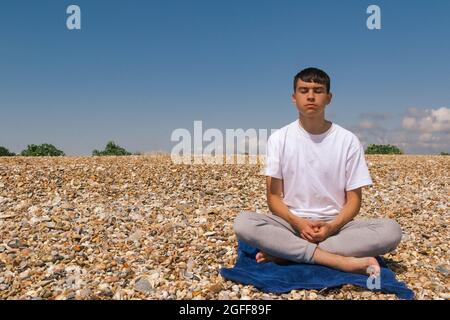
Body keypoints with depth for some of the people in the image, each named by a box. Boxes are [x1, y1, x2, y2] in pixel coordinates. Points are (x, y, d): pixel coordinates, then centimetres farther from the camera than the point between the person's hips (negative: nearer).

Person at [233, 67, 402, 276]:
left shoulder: (348, 140, -1)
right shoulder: (279, 139, 0)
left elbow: (354, 198, 1)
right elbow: (274, 196, -2)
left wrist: (332, 226, -18)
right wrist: (299, 223, -20)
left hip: (335, 225, 1)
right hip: (291, 223, 0)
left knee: (390, 230, -27)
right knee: (243, 223, -30)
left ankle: (285, 253, -25)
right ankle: (344, 262, -31)